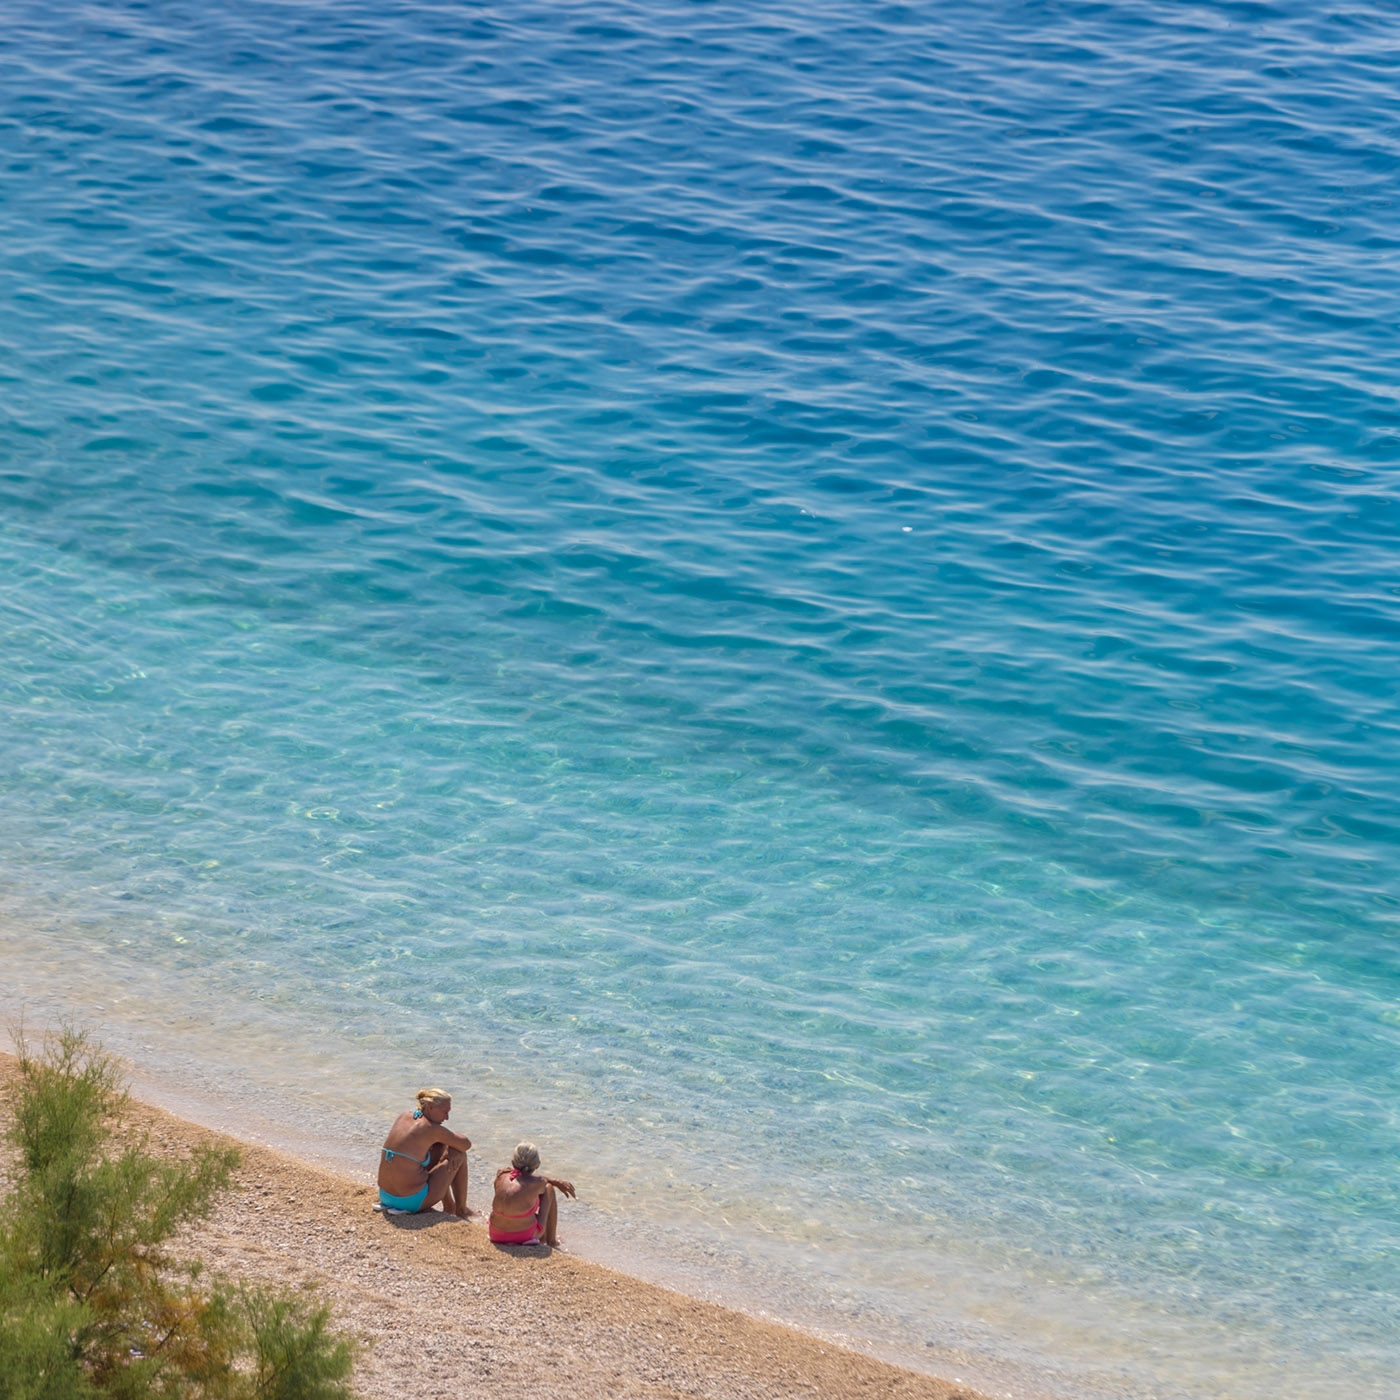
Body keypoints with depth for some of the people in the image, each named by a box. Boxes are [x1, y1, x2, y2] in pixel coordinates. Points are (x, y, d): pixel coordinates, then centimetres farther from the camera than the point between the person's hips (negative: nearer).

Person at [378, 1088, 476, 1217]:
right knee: (460, 1155, 10)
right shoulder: (432, 1128, -14)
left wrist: (448, 1147, 9)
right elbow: (466, 1144, 0)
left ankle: (449, 1206, 40)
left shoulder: (402, 1118, 7)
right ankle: (461, 1209, 26)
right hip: (413, 1200, -8)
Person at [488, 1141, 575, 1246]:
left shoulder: (501, 1175, -8)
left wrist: (557, 1181, 13)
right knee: (549, 1188, 14)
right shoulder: (537, 1184, -20)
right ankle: (551, 1241, 29)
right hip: (525, 1236, -4)